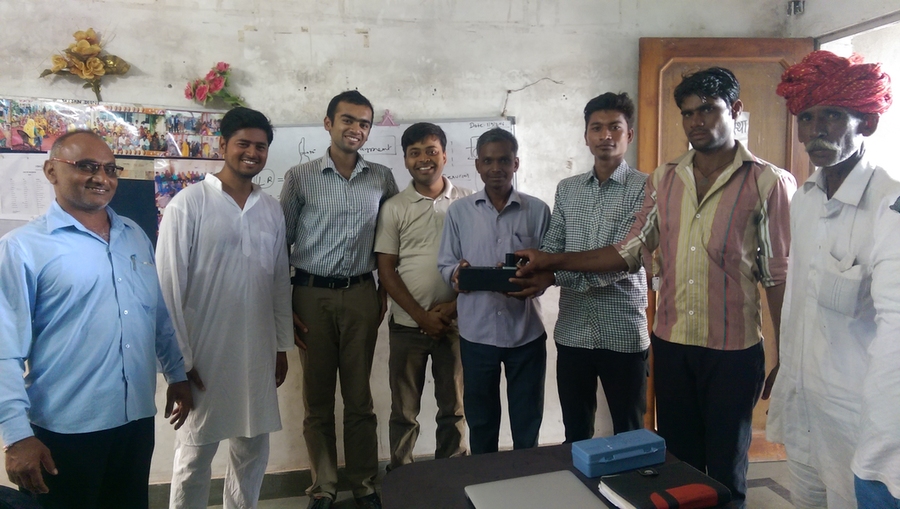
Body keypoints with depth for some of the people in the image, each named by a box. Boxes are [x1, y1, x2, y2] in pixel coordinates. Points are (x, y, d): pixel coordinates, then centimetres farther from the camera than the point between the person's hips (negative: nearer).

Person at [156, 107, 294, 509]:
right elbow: (169, 286, -9)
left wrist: (282, 344, 11)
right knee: (195, 454, 11)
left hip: (257, 352, 5)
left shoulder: (272, 209, 6)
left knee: (253, 449, 16)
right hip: (203, 353, -4)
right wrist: (179, 357, -10)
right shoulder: (188, 204, -9)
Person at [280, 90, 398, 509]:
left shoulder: (382, 179, 5)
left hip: (361, 295, 1)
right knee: (318, 399, 9)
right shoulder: (299, 177, 0)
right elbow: (282, 242, 2)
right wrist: (284, 305, -1)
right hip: (312, 295, -1)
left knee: (359, 397, 9)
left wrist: (385, 290, 7)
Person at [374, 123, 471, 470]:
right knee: (404, 412, 10)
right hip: (407, 325, 0)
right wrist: (422, 316, -9)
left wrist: (453, 306, -10)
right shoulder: (394, 208, 1)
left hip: (455, 322, 0)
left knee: (453, 409, 12)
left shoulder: (468, 202, 1)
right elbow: (386, 269, -1)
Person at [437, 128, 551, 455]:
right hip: (477, 332, 1)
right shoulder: (459, 211, 2)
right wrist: (456, 273, -18)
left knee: (527, 420, 13)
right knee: (481, 419, 16)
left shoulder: (538, 211, 1)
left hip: (526, 331, 0)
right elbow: (445, 264, 4)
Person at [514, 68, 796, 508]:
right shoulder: (663, 180, 6)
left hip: (734, 351, -3)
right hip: (671, 344, 3)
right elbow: (632, 252, 3)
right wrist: (552, 261, -3)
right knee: (678, 465, 16)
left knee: (726, 470, 12)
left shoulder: (768, 182, -5)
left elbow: (780, 276, -5)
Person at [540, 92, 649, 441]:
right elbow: (551, 248, 6)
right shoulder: (566, 189, 9)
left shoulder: (644, 188, -7)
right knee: (575, 437, 17)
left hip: (623, 333, -4)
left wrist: (554, 273, -25)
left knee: (629, 436, 13)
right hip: (572, 332, 4)